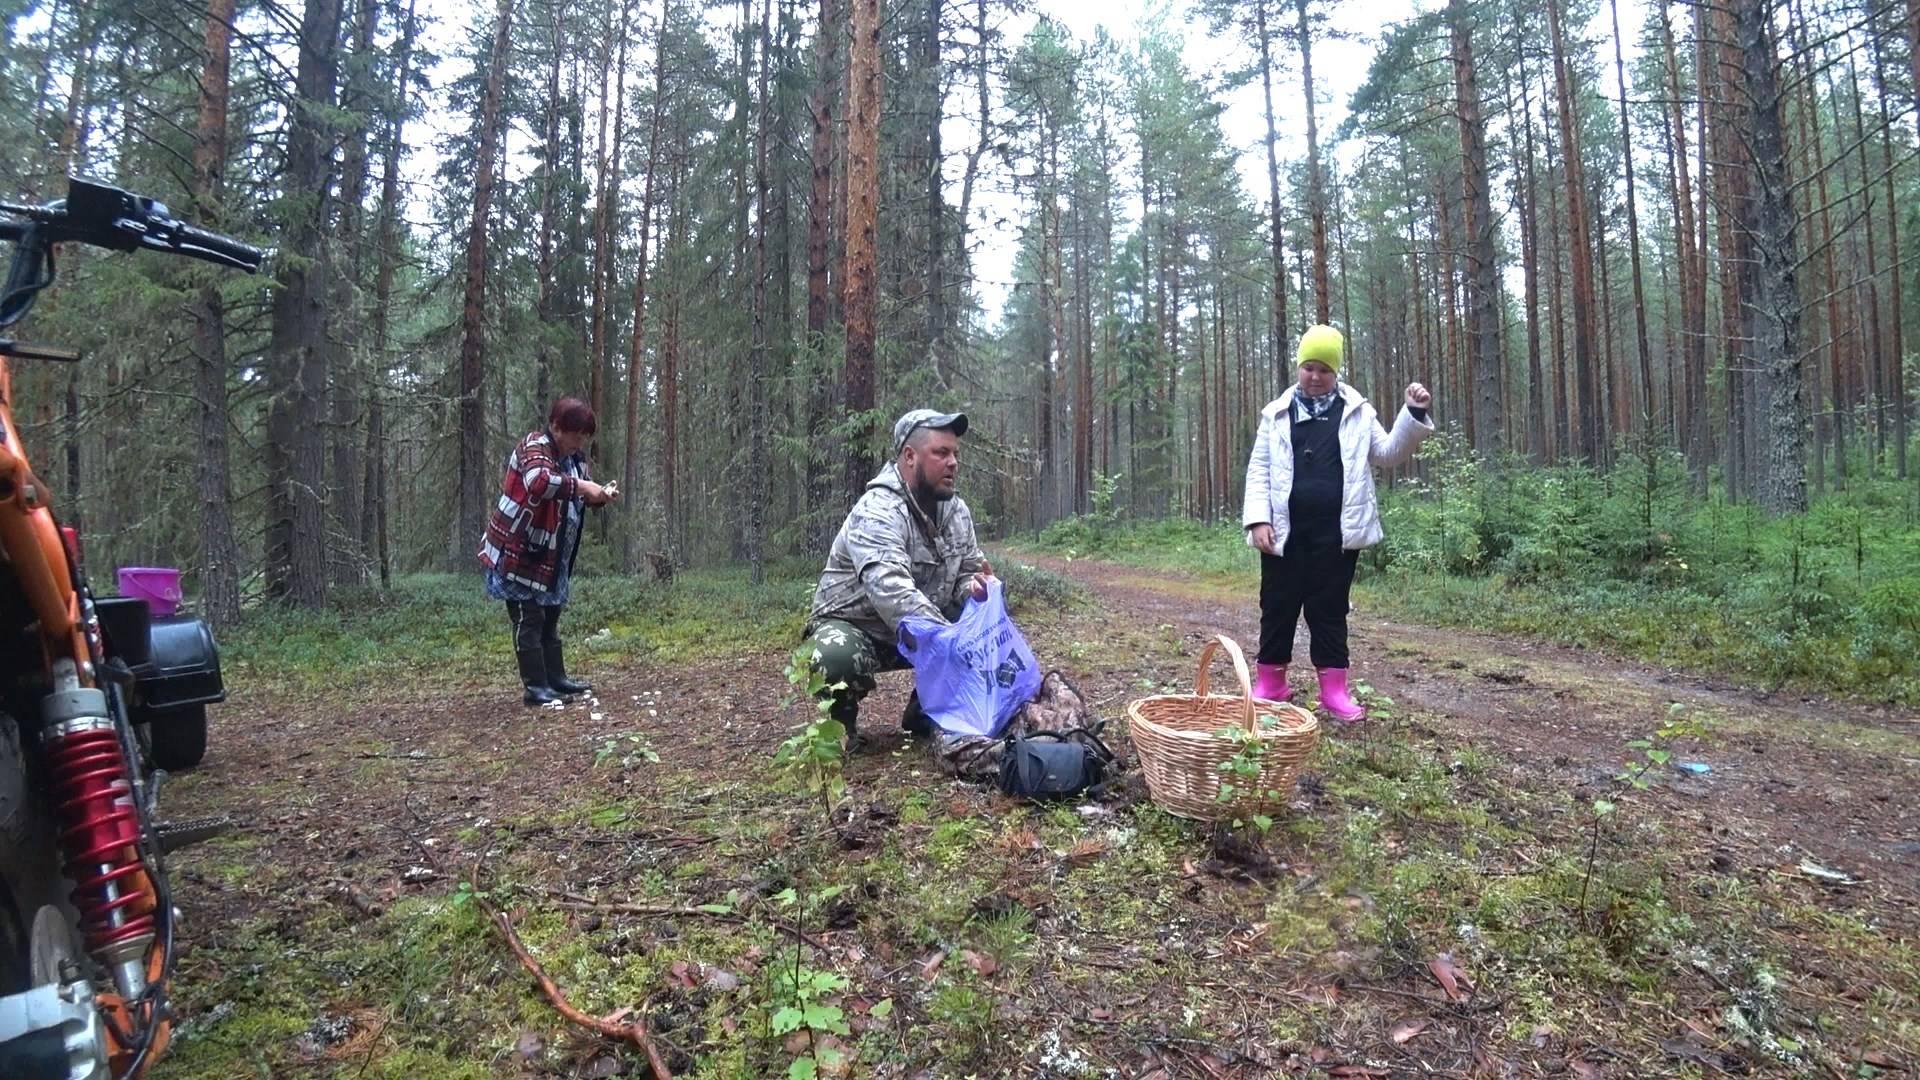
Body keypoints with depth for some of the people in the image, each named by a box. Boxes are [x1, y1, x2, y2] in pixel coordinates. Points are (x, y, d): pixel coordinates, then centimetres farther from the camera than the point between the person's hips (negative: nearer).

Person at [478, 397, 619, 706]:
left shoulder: (574, 456, 8)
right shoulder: (535, 446, -18)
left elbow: (577, 498, 17)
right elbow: (539, 481, -41)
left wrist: (601, 496, -3)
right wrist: (579, 486, -34)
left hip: (551, 556, 9)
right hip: (518, 553, -9)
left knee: (550, 619, 16)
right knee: (529, 620, -3)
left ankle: (556, 678, 25)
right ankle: (535, 687, 3)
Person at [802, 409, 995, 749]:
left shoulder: (957, 510, -1)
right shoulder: (878, 512, -27)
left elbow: (969, 569, 6)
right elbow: (893, 595, -40)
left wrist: (973, 587, -20)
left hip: (919, 632, 7)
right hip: (854, 626, -7)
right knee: (836, 659, -39)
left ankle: (924, 711, 9)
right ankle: (842, 719, -2)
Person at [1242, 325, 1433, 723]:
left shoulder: (1357, 411, 10)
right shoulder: (1277, 413, 7)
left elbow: (1388, 453, 12)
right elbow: (1259, 469, 3)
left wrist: (1414, 415, -3)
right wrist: (1258, 519, -8)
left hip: (1336, 531, 0)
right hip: (1286, 530, 0)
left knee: (1329, 608, 6)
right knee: (1278, 606, 6)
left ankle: (1334, 688, 13)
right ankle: (1271, 682, 18)